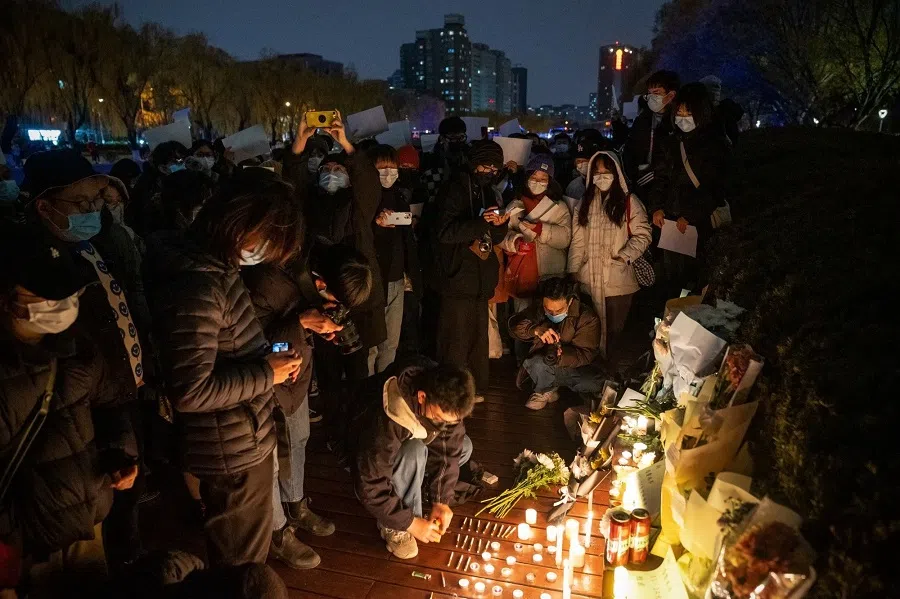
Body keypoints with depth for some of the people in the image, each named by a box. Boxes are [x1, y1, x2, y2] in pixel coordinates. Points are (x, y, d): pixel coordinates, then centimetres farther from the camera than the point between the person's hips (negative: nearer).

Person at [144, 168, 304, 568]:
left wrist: (269, 357, 2)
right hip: (233, 450, -10)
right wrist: (266, 374, -20)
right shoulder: (196, 287, -29)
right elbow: (190, 391, -29)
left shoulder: (216, 267, 3)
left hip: (241, 439, 10)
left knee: (241, 553, 30)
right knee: (244, 563, 14)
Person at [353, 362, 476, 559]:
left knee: (464, 447, -10)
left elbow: (448, 452, -14)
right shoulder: (385, 423, -40)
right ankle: (394, 527, -18)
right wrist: (410, 522, -30)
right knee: (414, 452, -36)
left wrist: (441, 500, -21)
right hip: (370, 466, -6)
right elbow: (370, 487, -35)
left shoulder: (444, 405, -24)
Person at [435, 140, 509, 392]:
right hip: (458, 277, -7)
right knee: (456, 341, -3)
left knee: (478, 338, 14)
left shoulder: (487, 192, 16)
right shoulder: (455, 189, -7)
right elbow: (445, 232, -17)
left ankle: (474, 388, 26)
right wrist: (480, 222, -27)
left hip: (481, 278, 8)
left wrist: (499, 224, -5)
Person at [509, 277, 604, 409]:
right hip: (543, 367, 1)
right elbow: (514, 324, -16)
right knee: (536, 363, -34)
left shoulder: (587, 318, -16)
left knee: (599, 383, -32)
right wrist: (536, 330, -37)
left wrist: (559, 356, -42)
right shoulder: (538, 310, -5)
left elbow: (585, 353, -22)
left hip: (575, 368, -1)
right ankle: (545, 391, -1)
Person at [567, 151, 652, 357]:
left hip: (618, 280, -3)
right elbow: (578, 241, 6)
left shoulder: (628, 201, -2)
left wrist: (624, 256, -17)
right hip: (589, 280, 3)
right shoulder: (584, 203, 10)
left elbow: (642, 235, -4)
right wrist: (572, 271, 1)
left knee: (615, 330, 7)